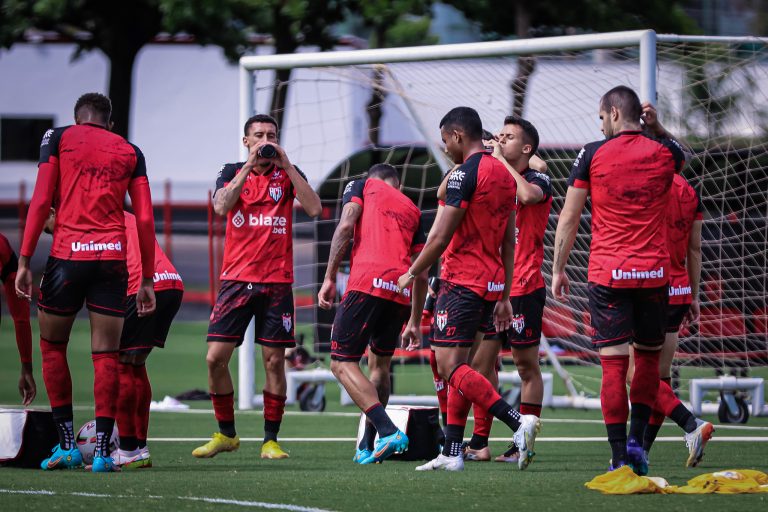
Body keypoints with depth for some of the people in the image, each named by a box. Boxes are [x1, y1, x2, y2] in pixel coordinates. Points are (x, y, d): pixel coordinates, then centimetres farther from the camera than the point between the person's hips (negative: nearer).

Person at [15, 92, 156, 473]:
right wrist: (146, 280, 12)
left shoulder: (59, 138, 9)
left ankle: (67, 445, 9)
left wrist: (24, 260, 1)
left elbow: (41, 201, 0)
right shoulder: (130, 152, 14)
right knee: (105, 355, 4)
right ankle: (102, 450, -1)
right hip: (113, 256, 2)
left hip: (67, 255, -1)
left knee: (53, 346, 13)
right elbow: (145, 219, 8)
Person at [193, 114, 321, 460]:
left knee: (274, 361, -2)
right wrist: (250, 166, -16)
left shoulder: (287, 173, 7)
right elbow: (221, 206, -12)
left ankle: (271, 440, 7)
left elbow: (313, 208, -9)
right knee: (216, 357, -5)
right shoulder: (232, 172, 8)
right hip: (236, 278, 0)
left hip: (277, 282, 0)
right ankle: (226, 434, 11)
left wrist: (286, 165, -11)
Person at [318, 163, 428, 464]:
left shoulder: (363, 186, 17)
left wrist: (329, 278, -3)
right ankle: (367, 446, 20)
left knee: (342, 363, -4)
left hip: (367, 284, -5)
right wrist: (415, 321, 30)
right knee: (380, 365, 21)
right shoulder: (412, 209, 28)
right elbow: (422, 273, 23)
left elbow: (346, 226, -2)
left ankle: (388, 431, -20)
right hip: (401, 292, 5)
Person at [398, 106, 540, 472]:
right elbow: (509, 243, 18)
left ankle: (517, 422, -22)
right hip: (492, 283, 9)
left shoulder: (465, 174, -13)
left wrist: (412, 274, -1)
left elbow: (440, 237, -15)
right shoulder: (504, 174, 15)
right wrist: (504, 297, 22)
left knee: (450, 366, -10)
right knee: (458, 365, 11)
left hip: (462, 282, -9)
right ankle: (452, 453, 9)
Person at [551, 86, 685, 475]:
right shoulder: (665, 153, 4)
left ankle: (620, 457, -4)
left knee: (613, 364, -1)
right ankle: (636, 439, 7)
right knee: (648, 357, 18)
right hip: (654, 273, 2)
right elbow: (679, 156, 33)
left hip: (607, 275, -2)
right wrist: (656, 128, 20)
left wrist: (558, 269, 11)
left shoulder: (593, 155, -2)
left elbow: (568, 218, 2)